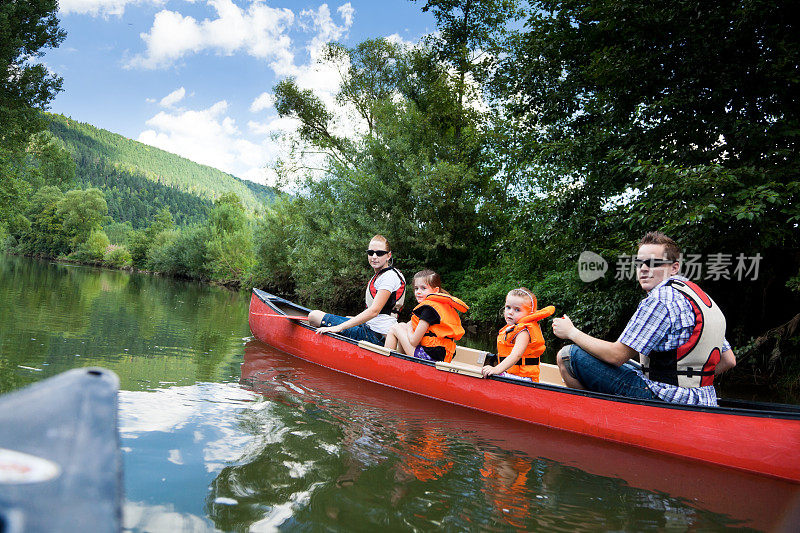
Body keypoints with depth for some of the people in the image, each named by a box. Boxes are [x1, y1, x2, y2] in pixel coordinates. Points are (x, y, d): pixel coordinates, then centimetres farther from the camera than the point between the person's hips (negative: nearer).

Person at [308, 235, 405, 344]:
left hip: (374, 336, -11)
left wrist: (339, 327, -27)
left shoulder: (389, 277, -15)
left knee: (314, 316, -10)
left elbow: (374, 311, -24)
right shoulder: (380, 275, 16)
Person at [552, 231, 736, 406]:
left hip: (665, 400, -10)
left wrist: (572, 332, -2)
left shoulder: (660, 299, -16)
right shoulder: (700, 296, 13)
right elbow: (729, 361, 16)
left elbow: (616, 355, -16)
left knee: (568, 356, -10)